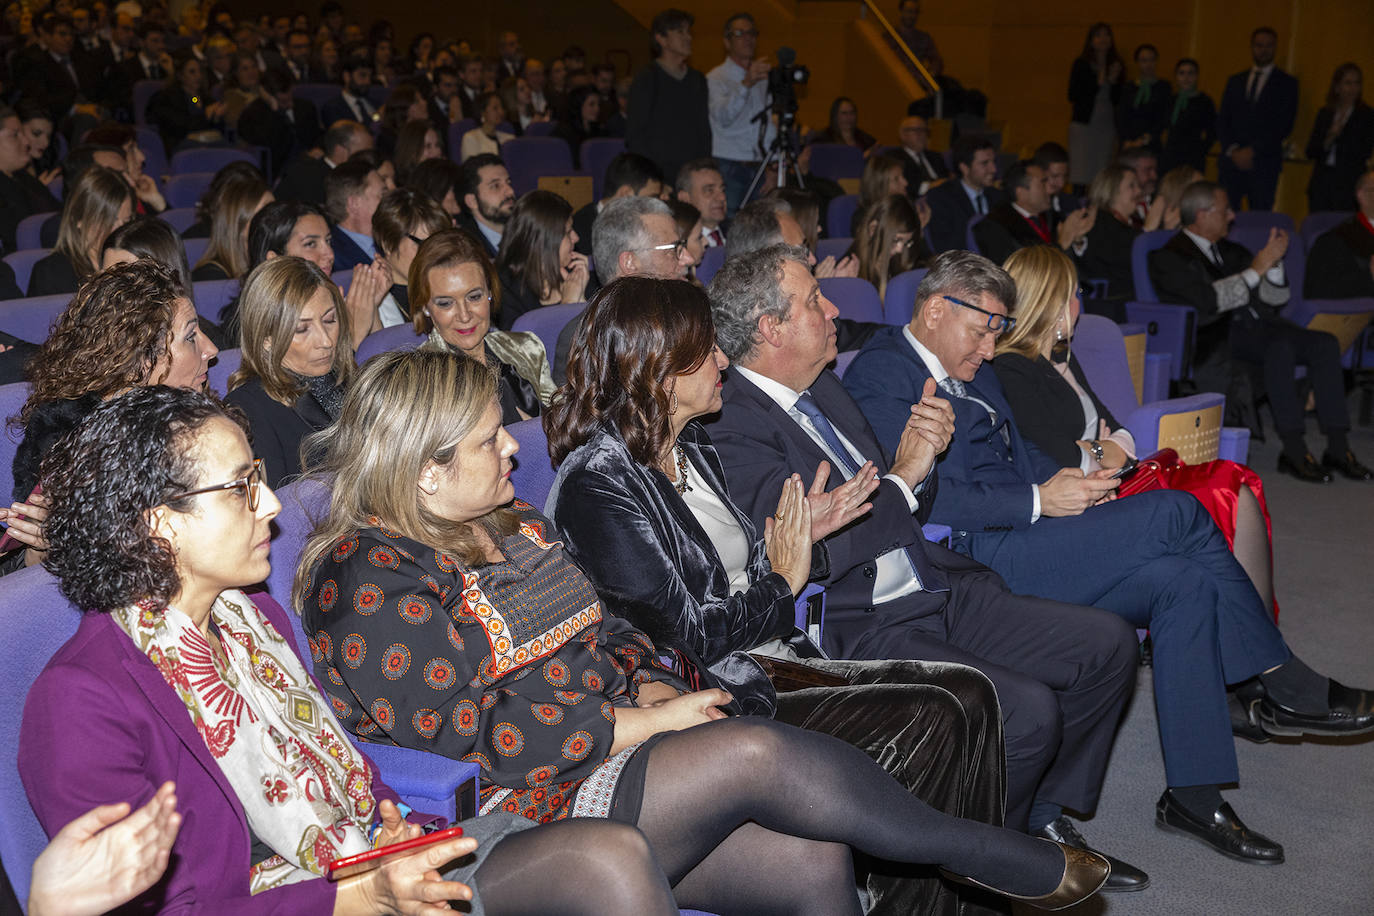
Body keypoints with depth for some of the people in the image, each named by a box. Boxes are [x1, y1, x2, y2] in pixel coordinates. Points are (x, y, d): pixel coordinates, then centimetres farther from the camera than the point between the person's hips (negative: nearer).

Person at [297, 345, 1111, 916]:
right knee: (758, 754, -25)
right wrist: (650, 721, -16)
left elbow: (602, 633, 19)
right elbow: (477, 738, -18)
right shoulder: (368, 580, -12)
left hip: (606, 753, 8)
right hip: (512, 815, -8)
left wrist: (654, 685, -4)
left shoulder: (510, 524, 15)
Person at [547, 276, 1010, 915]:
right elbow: (685, 635, -18)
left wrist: (796, 534, 3)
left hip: (771, 662, 9)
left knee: (968, 694, -6)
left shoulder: (692, 450, 13)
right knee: (934, 720, -18)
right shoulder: (596, 483, -16)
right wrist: (782, 583, -6)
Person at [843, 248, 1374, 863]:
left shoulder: (976, 375, 24)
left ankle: (1193, 797, -5)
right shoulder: (882, 373, -7)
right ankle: (1279, 684, -2)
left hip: (1017, 538, 10)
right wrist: (1039, 502, -16)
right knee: (1176, 511, -16)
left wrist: (1068, 482, 4)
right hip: (973, 559, -10)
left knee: (1186, 580, -12)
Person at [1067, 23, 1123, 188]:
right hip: (1085, 124, -4)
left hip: (1108, 125, 4)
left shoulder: (1116, 66, 11)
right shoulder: (1081, 64, 1)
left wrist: (1114, 81, -6)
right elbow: (1073, 96, -5)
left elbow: (1118, 100, 10)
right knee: (1082, 175, -9)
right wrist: (1098, 83, -11)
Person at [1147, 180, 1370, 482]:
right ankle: (1294, 451, -31)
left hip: (1253, 325, 7)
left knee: (1325, 343, -17)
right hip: (1215, 338, -7)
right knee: (1280, 347, -33)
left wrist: (1273, 263, 1)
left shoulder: (1229, 251, 23)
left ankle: (1338, 448, -19)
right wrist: (1256, 268, -11)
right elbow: (1209, 300, -16)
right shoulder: (1169, 258, 0)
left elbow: (1275, 300, 19)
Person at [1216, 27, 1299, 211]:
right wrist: (1233, 150, -5)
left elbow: (1284, 126, -1)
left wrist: (1252, 151, -10)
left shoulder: (1287, 83, 8)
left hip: (1263, 163, -2)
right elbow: (1222, 120, 11)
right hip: (1232, 161, 2)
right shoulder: (1235, 81, 18)